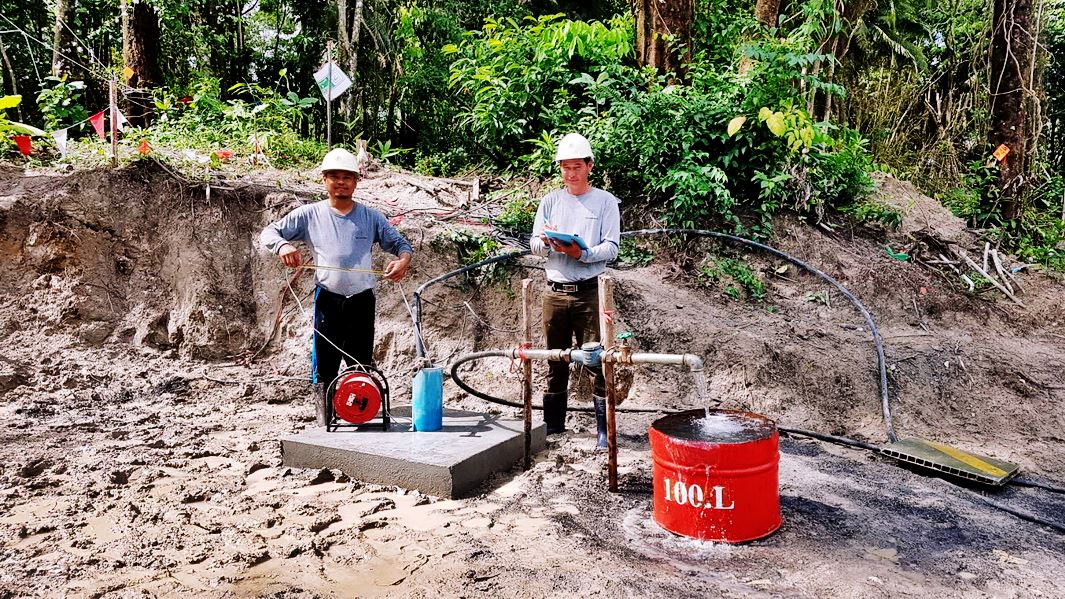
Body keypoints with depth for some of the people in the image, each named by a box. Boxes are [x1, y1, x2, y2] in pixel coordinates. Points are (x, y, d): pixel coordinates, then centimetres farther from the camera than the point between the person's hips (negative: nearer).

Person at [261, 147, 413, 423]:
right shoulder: (309, 214, 6)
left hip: (362, 299, 1)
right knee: (324, 364, 1)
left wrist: (403, 260, -15)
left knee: (362, 364, 6)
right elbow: (269, 232, 4)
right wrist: (282, 245, -20)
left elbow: (400, 243, 9)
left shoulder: (371, 217, 9)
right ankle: (324, 418, 11)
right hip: (328, 299, -1)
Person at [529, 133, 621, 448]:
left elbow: (612, 247, -4)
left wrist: (581, 253, -21)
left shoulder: (605, 201, 4)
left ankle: (604, 430, 1)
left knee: (598, 361, -5)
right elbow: (533, 244, 10)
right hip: (555, 291, 3)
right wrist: (548, 243, -13)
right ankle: (552, 426, 19)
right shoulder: (550, 201, 13)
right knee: (555, 362, 9)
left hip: (589, 291, -3)